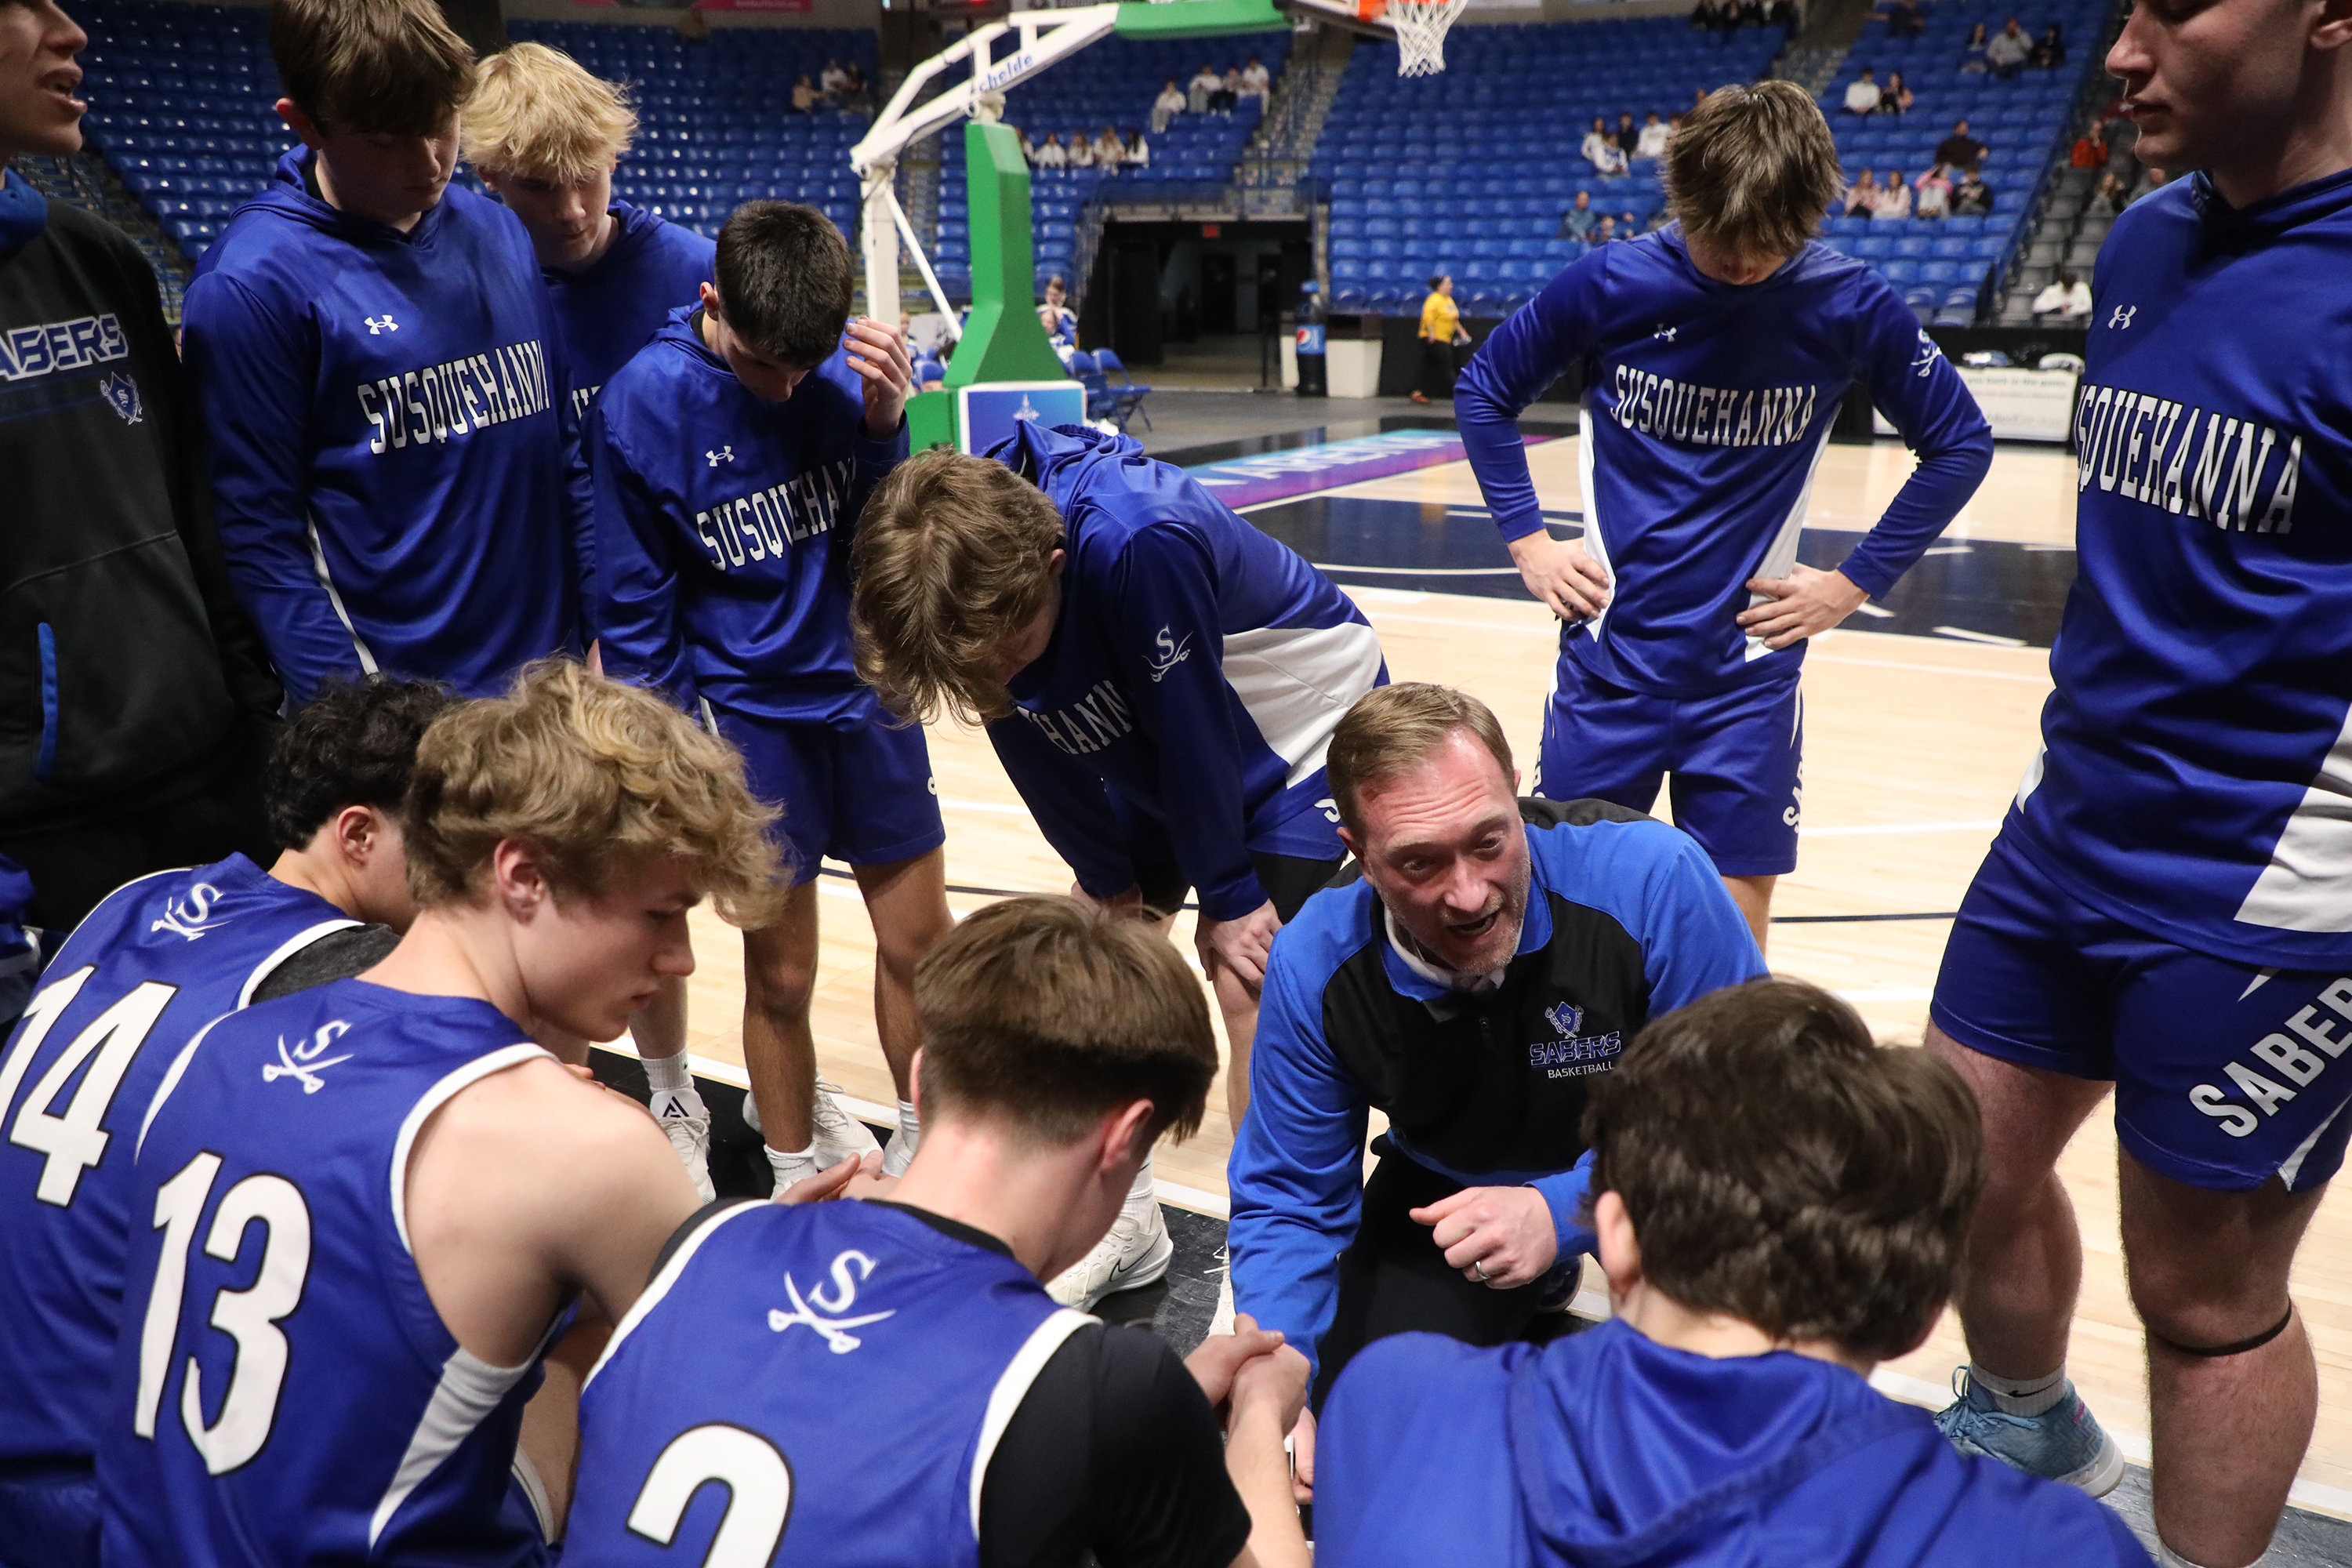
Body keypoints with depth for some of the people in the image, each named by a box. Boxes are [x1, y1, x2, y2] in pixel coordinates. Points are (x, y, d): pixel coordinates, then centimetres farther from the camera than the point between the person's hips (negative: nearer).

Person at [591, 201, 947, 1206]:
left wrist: (886, 424, -19)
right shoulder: (644, 402, -12)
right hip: (747, 714, -3)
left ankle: (929, 1145, 34)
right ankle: (798, 1172, 28)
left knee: (921, 941, 11)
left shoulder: (851, 362, -7)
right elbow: (635, 610, -4)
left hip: (867, 689, 3)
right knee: (780, 975, 5)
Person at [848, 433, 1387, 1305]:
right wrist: (1109, 882, -1)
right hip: (1163, 759, 7)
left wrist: (1227, 897, -17)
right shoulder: (971, 569, -20)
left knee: (1249, 986, -13)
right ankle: (1124, 1221, 19)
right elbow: (1042, 761, -7)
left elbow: (1194, 725, -29)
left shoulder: (1140, 544, -41)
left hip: (1303, 726, -6)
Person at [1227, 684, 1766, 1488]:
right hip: (1443, 1187, 3)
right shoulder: (1314, 965, -24)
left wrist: (1564, 1213, -37)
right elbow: (1287, 1200, -10)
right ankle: (1529, 1310, 22)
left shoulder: (1654, 878, -34)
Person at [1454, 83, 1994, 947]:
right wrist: (1527, 541, 1)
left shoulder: (1850, 304, -7)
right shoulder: (1610, 285, -7)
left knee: (1734, 924, 5)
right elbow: (1485, 392, 8)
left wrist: (1855, 582, -1)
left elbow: (1958, 446, 5)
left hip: (1750, 670, 0)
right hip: (1610, 653, 1)